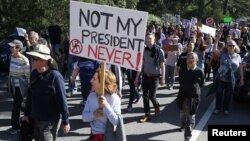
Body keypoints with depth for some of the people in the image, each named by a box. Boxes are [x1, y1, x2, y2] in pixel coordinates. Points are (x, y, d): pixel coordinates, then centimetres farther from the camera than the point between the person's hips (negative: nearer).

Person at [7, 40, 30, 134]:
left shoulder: (24, 60, -21)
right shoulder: (12, 56, 0)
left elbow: (28, 75, -15)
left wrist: (29, 87, -12)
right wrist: (9, 82, 16)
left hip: (20, 86, -7)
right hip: (12, 84, 7)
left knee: (16, 106, 1)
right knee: (17, 105, 17)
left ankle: (15, 126, 17)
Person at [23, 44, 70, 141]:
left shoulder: (55, 76, -19)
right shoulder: (34, 74, 1)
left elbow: (62, 100, -17)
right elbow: (30, 95, 11)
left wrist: (65, 121, -14)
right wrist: (26, 113, 15)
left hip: (50, 120, -7)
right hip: (35, 118, 7)